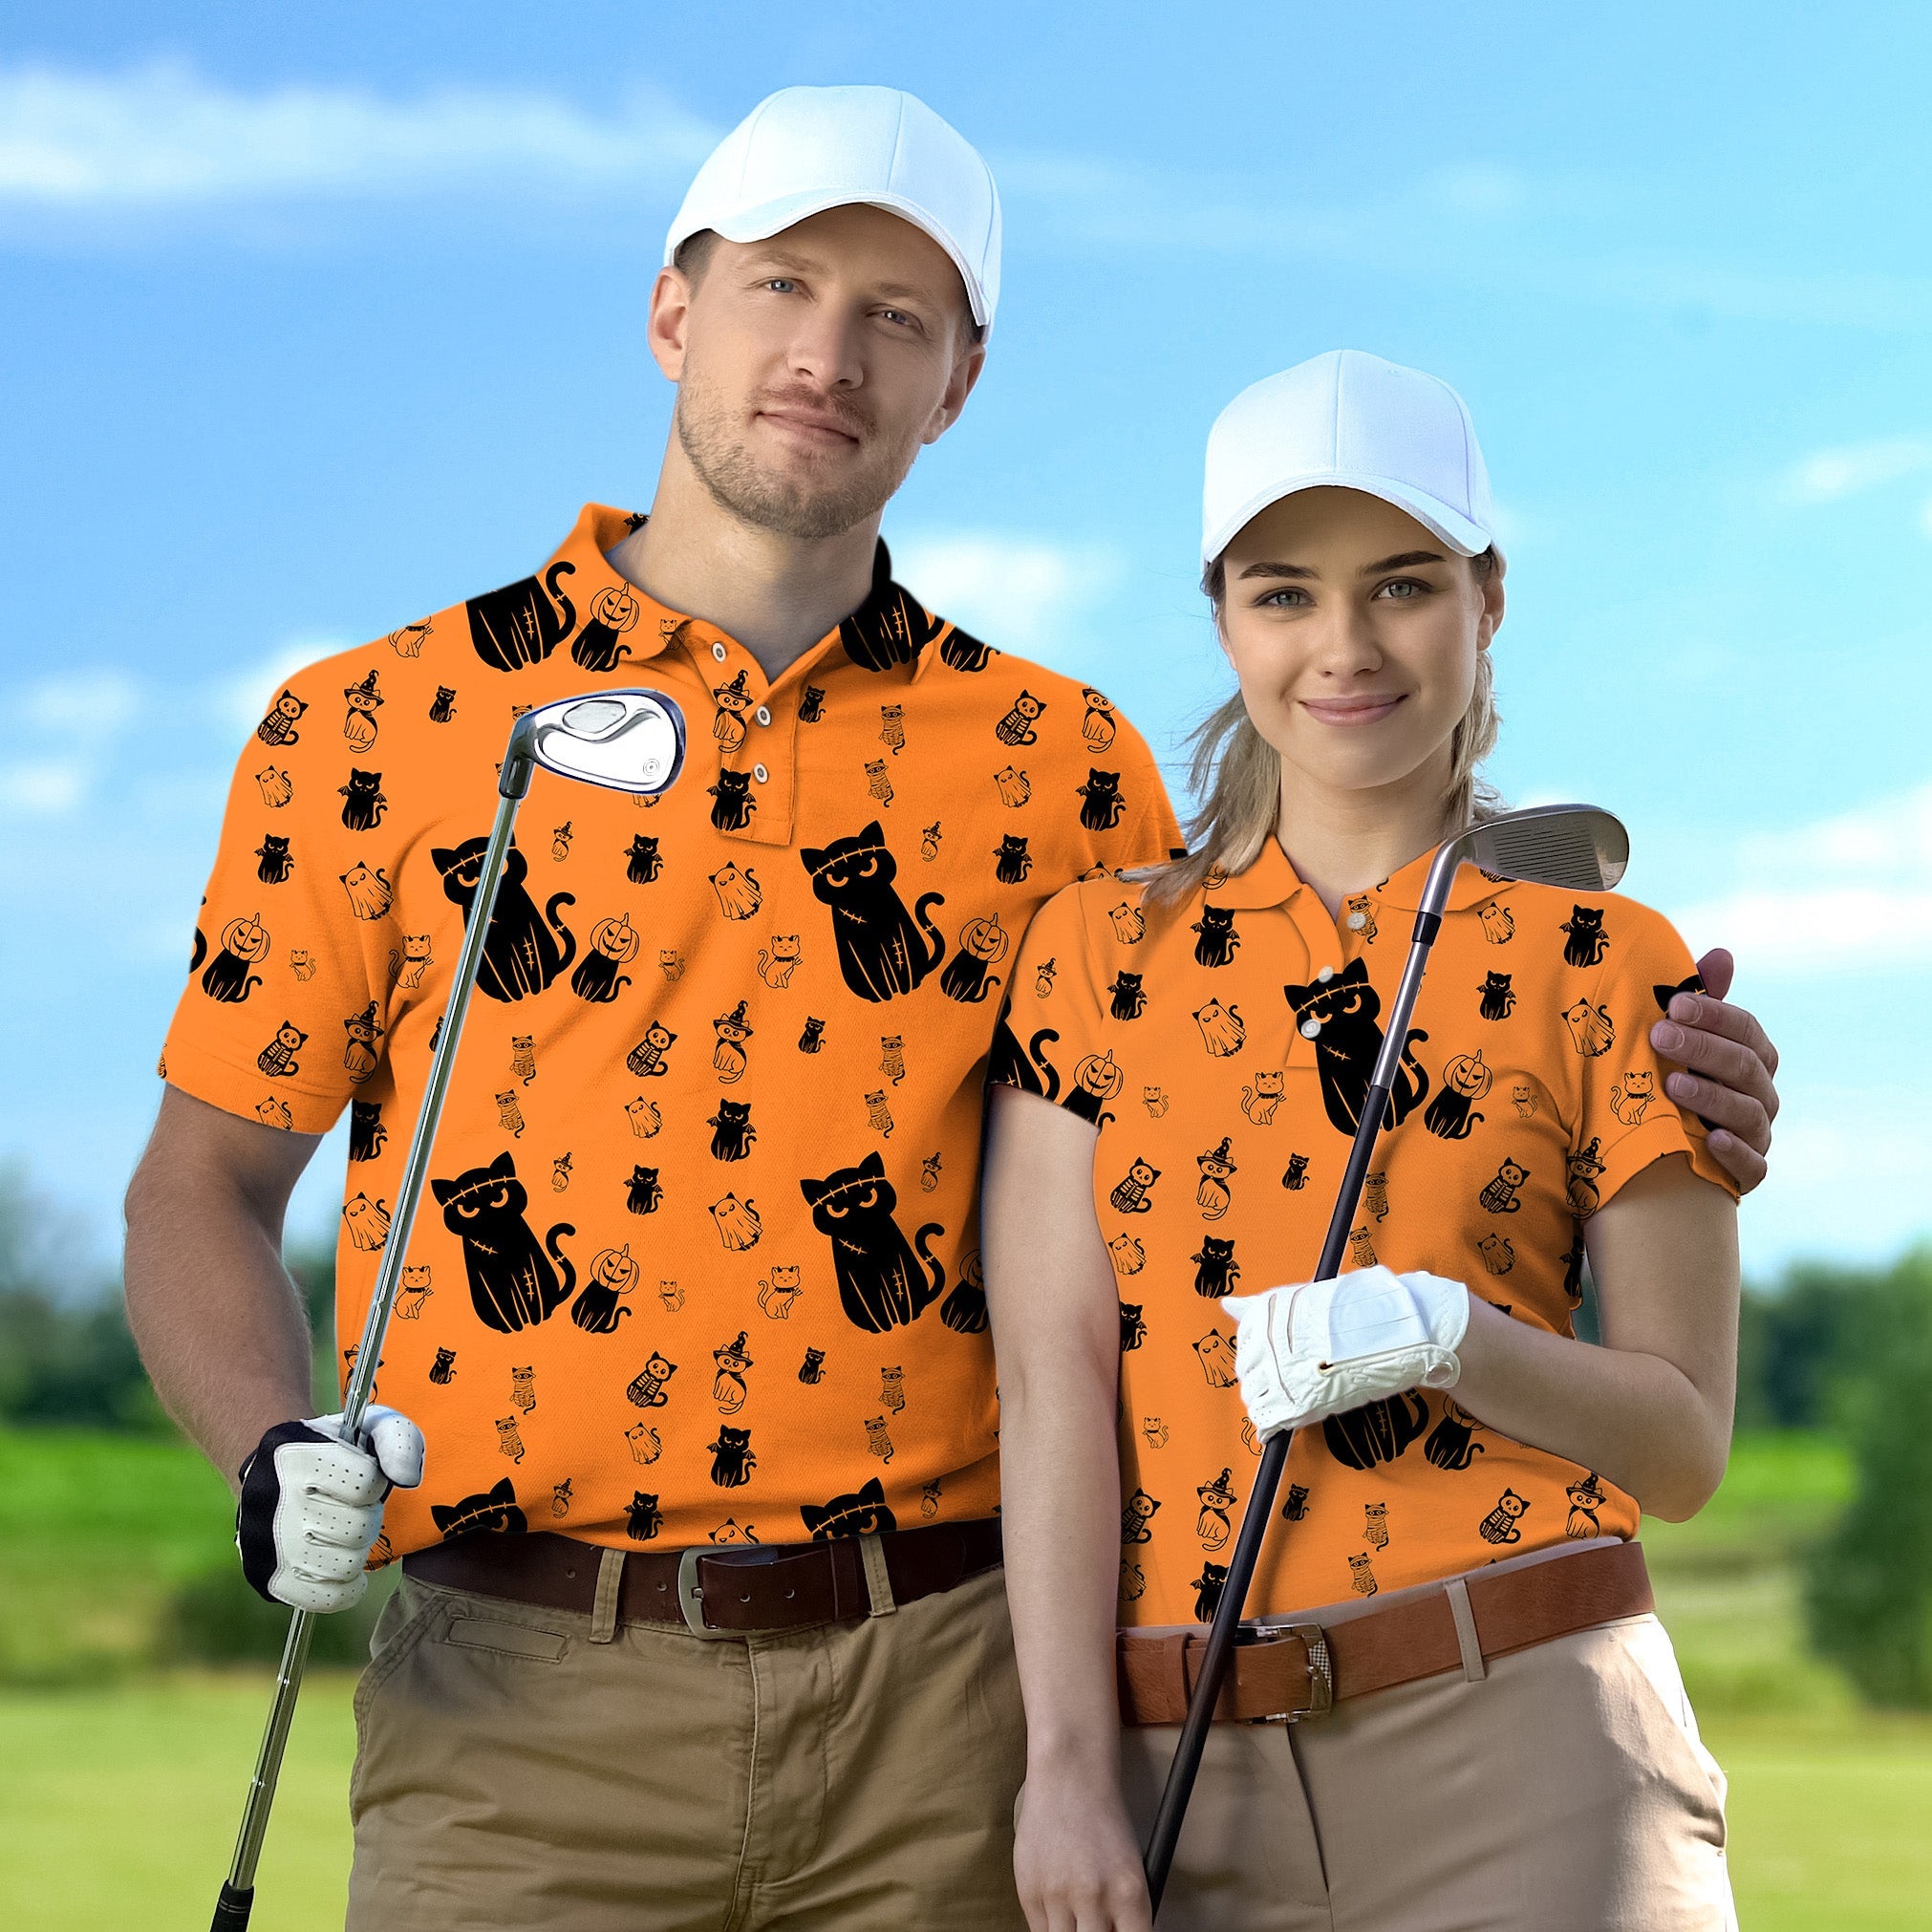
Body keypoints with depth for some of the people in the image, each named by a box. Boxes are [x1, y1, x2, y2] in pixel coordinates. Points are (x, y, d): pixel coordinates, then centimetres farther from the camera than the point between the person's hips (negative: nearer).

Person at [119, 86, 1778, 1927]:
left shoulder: (1055, 766, 10)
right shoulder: (370, 732, 6)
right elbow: (202, 1185, 9)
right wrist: (272, 1462, -10)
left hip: (942, 1705, 1)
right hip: (526, 1702, -1)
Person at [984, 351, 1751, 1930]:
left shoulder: (1605, 965, 3)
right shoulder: (1098, 951, 8)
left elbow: (1684, 1443, 2)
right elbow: (1054, 1378, 0)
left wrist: (1446, 1334, -15)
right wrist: (1069, 1766, -8)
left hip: (1521, 1752, -1)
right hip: (1190, 1775, 2)